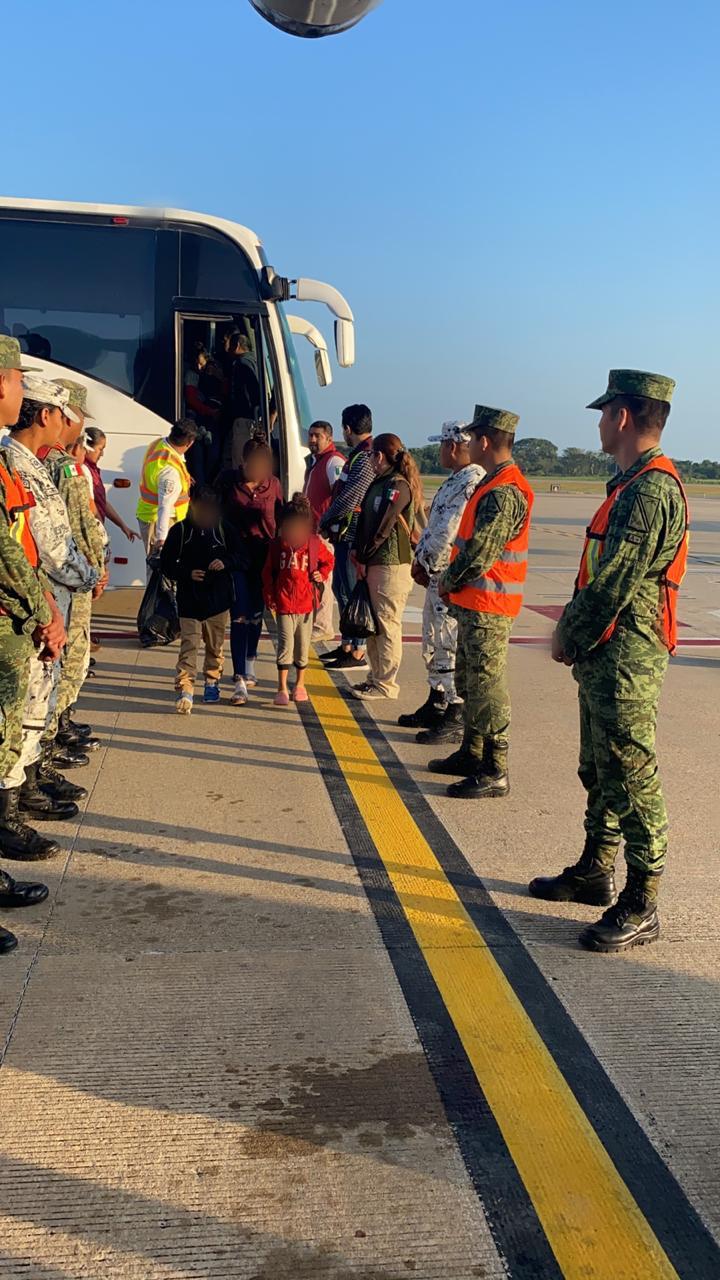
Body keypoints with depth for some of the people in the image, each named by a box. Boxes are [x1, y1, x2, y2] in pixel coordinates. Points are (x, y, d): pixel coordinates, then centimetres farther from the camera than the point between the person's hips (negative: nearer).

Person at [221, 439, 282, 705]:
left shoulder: (273, 484, 0)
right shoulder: (228, 482, -5)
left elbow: (280, 519, 9)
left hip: (264, 557, 3)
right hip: (236, 554, -2)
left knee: (256, 613, 14)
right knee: (240, 616, -9)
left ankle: (249, 665, 36)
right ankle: (240, 681, -11)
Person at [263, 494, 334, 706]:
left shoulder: (315, 543, -2)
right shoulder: (277, 544, -2)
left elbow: (328, 560, 16)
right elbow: (268, 572, 7)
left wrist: (322, 575, -1)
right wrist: (269, 595, 2)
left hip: (306, 602, 1)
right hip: (284, 603, -1)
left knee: (303, 645, 10)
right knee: (285, 645, -6)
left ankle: (300, 684, 26)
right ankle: (282, 688, 1)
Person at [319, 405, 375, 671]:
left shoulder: (365, 459, -18)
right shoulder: (358, 455, 15)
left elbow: (348, 499, -23)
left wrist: (325, 521, -9)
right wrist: (331, 523, 10)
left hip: (353, 535, -10)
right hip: (345, 534, 10)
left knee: (352, 592, -5)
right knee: (341, 588, 18)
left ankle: (358, 653, 1)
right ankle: (347, 644, 28)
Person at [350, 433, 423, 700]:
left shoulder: (398, 485, -13)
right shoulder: (379, 483, 16)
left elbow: (383, 527, -16)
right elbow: (365, 519, 17)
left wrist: (363, 558, -10)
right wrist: (357, 550, 4)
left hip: (392, 566, -9)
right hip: (374, 564, 9)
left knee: (387, 624, -4)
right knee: (373, 623, 14)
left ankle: (386, 684, 2)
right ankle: (377, 676, 23)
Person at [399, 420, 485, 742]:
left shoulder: (472, 482, -19)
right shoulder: (454, 482, 16)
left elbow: (448, 534, -22)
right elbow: (432, 526, 20)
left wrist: (427, 566, -10)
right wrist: (420, 560, 7)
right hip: (438, 576, 11)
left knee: (449, 647, -5)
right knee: (433, 646, 19)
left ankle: (456, 718, 3)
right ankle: (435, 706, 31)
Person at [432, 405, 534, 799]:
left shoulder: (504, 493, -21)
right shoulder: (492, 484, 14)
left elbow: (479, 556, -24)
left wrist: (447, 583, -8)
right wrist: (452, 583, 9)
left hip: (487, 608, -11)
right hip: (474, 603, 11)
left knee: (486, 686, -5)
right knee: (469, 681, 19)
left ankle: (494, 773, 3)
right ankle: (472, 754, 32)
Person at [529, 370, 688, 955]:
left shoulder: (651, 490, -18)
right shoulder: (633, 485, 16)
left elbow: (615, 583, -21)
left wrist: (568, 637, -9)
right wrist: (573, 630, 10)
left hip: (626, 658, -11)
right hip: (603, 657, 11)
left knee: (631, 777, -4)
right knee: (599, 769, 19)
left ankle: (641, 906, 5)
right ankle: (596, 872, 33)